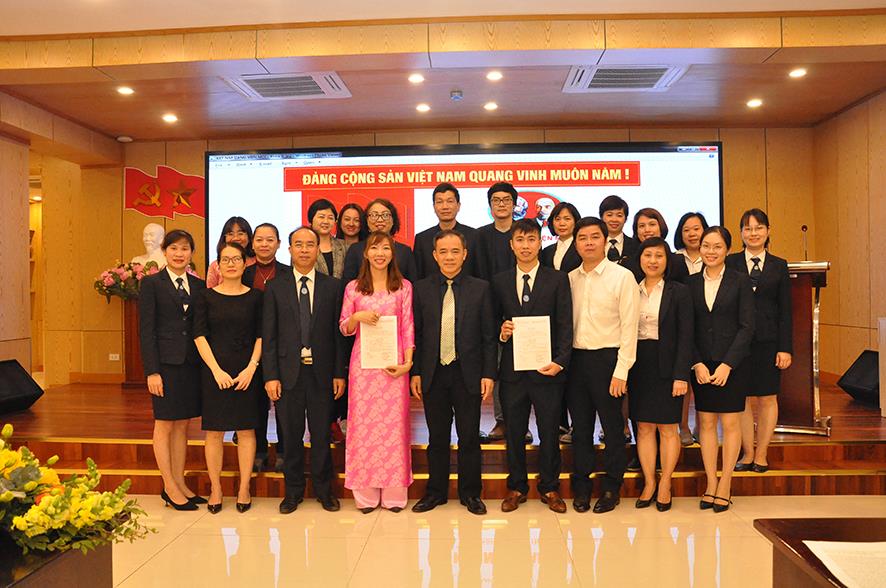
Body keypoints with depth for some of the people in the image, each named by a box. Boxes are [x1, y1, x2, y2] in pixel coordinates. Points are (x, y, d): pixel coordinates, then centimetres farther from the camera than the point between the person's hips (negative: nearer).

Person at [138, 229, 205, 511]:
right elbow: (146, 330, -6)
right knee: (164, 424, 4)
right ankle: (170, 487, 12)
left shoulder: (199, 285, 10)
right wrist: (152, 371, -12)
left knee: (182, 424, 11)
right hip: (165, 362, -4)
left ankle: (180, 483, 20)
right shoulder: (151, 283, -2)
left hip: (191, 363, 4)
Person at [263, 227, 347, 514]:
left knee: (321, 434, 9)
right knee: (292, 435, 10)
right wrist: (270, 376, -5)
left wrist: (339, 373, -2)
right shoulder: (276, 287, 3)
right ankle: (293, 490, 26)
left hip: (321, 372, 0)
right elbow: (269, 335, 1)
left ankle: (324, 489, 25)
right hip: (288, 372, 0)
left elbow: (338, 333, 2)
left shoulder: (333, 286, 3)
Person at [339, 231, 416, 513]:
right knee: (363, 425, 2)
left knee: (394, 425, 1)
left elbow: (408, 327, 3)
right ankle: (366, 493, 13)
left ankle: (393, 493, 12)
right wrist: (358, 317, -12)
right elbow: (344, 328, 9)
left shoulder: (404, 287, 5)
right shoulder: (353, 287, 7)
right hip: (363, 364, 1)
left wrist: (407, 362, -7)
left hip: (393, 364, -1)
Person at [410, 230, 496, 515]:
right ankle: (436, 491, 26)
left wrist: (489, 374, -5)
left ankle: (470, 492, 23)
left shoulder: (480, 288, 1)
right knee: (437, 437, 11)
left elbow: (488, 335, 0)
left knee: (469, 437, 7)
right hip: (433, 374, 1)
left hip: (467, 373, -1)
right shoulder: (421, 289, 4)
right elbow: (415, 334, 5)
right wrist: (415, 372, 0)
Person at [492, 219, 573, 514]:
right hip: (512, 369, 2)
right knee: (514, 432, 11)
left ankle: (549, 487, 26)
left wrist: (560, 362, -15)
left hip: (547, 368, -2)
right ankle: (516, 487, 27)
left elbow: (565, 326, -4)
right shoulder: (499, 281, 7)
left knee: (549, 432, 8)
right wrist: (501, 332, -11)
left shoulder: (558, 279, 1)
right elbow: (494, 322, 12)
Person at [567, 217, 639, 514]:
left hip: (607, 358, -4)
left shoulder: (622, 277, -4)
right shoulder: (570, 279, 9)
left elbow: (629, 327, -7)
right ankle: (581, 487, 24)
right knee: (580, 427, 11)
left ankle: (611, 488, 22)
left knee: (613, 427, 7)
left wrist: (621, 371, -12)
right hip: (575, 358, 4)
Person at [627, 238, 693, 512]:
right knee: (644, 427, 7)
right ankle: (649, 484, 18)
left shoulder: (679, 292, -1)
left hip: (666, 366, -3)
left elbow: (685, 337, -6)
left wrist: (681, 375, -13)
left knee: (667, 428, 5)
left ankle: (665, 485, 17)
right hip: (638, 366, 3)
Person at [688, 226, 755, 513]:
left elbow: (747, 327, -6)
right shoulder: (691, 283, 4)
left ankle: (725, 486, 14)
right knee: (706, 423, 6)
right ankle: (710, 484, 16)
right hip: (701, 363, 2)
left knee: (730, 423, 3)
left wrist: (727, 364, -12)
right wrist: (697, 364, -6)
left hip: (732, 362, -2)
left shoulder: (740, 281, -2)